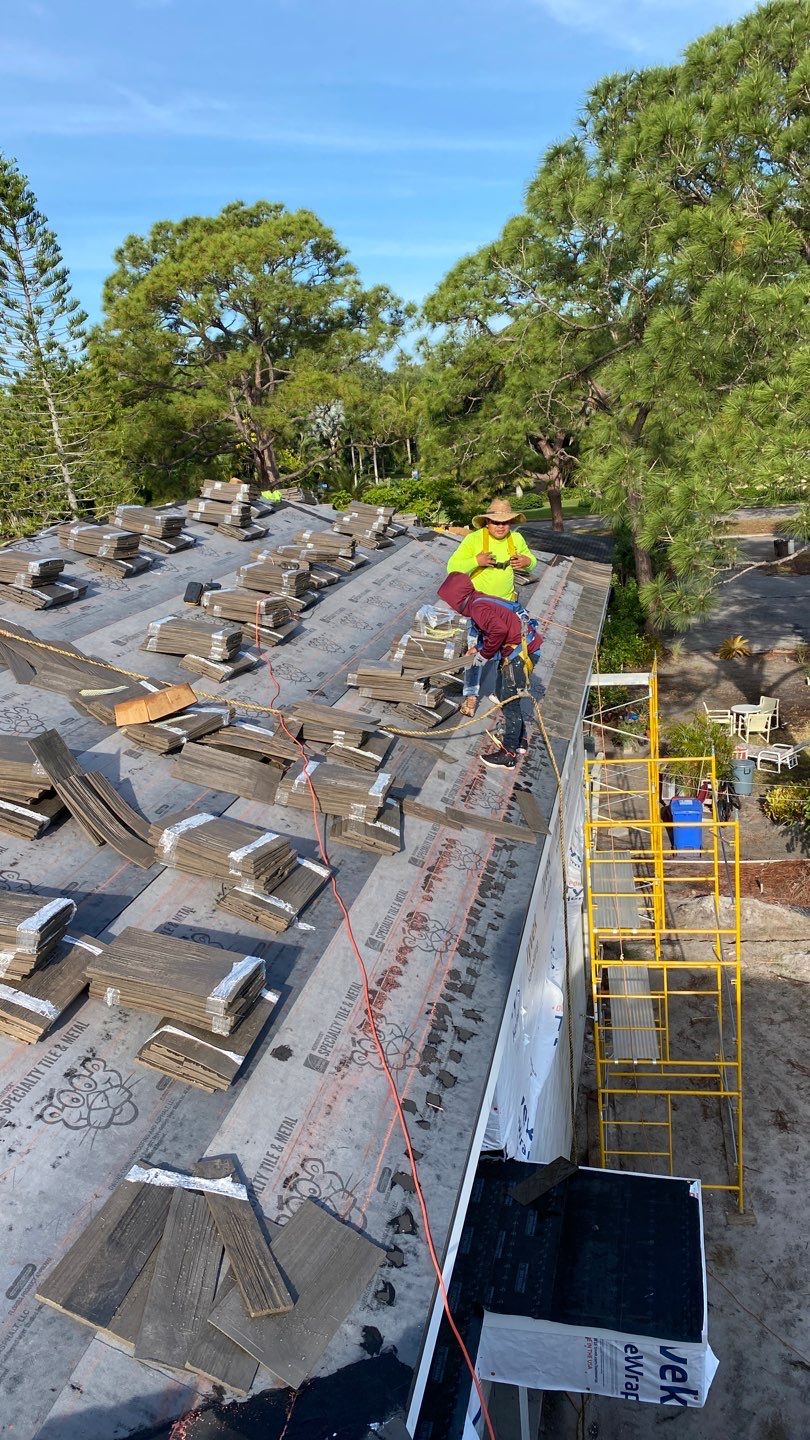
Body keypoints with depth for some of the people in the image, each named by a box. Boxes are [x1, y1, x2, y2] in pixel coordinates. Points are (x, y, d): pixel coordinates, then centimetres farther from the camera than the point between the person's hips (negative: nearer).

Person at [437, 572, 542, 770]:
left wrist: (485, 653, -18)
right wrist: (478, 648, 13)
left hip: (520, 652, -10)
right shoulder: (479, 602, 13)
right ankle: (519, 741, 31)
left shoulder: (478, 608, -19)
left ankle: (508, 755, 4)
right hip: (514, 651, 10)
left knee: (509, 701, -4)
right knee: (502, 694, 19)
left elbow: (499, 629, -33)